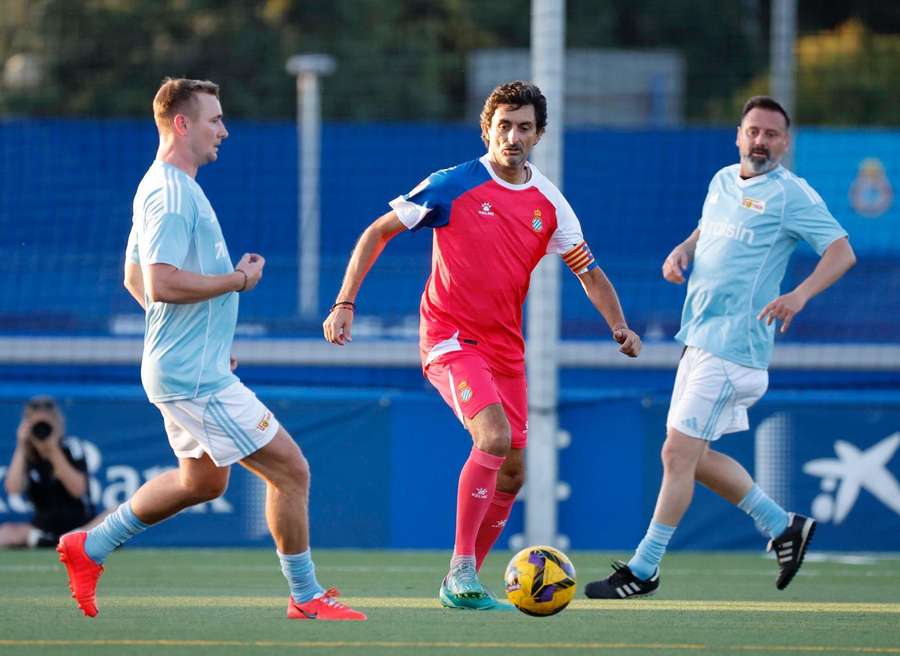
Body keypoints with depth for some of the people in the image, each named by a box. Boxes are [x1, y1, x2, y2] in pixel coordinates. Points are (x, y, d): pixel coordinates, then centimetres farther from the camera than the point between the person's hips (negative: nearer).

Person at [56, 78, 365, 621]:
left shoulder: (162, 188, 15)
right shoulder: (171, 194, -18)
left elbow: (136, 279, 23)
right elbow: (162, 284, -28)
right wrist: (239, 279, -17)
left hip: (187, 368, 11)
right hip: (196, 377, -11)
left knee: (203, 480, 23)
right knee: (290, 469, -6)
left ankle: (90, 547, 26)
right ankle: (306, 597, 3)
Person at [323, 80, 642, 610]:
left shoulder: (549, 203, 3)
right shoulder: (452, 187, -9)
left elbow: (588, 272, 10)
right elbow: (379, 232, -3)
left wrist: (619, 325, -7)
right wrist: (345, 303, -10)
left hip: (505, 346, 6)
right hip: (450, 337, -6)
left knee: (511, 475, 5)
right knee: (494, 435, -27)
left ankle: (462, 583, 20)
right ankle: (462, 570, -19)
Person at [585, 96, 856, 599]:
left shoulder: (790, 194, -9)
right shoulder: (723, 181, 14)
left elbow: (842, 251, -14)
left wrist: (800, 294, -30)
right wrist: (682, 252, 9)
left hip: (734, 345, -9)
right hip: (700, 339, 9)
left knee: (679, 453, -10)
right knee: (694, 457, 12)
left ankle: (644, 569, -3)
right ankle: (784, 527, 26)